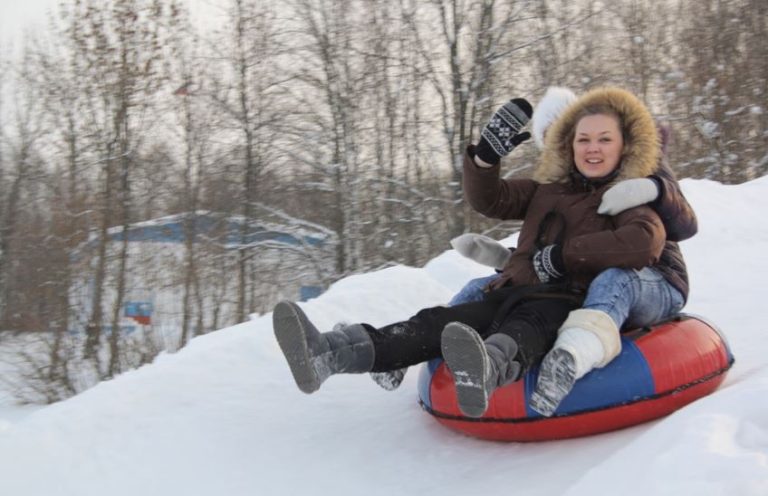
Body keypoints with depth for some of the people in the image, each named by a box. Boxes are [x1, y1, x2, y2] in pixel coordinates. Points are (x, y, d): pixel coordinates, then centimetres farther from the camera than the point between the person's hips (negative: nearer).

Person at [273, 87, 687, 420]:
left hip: (564, 303, -6)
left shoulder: (631, 200, 9)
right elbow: (488, 200, 22)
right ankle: (326, 353, -36)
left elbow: (647, 241, -14)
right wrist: (486, 156, 2)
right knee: (434, 323, -18)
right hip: (512, 295, 6)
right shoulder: (548, 190, 27)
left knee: (521, 331, -41)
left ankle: (482, 374, -77)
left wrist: (565, 254, -13)